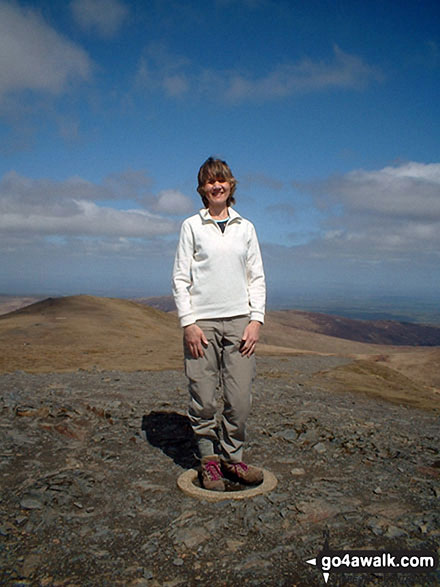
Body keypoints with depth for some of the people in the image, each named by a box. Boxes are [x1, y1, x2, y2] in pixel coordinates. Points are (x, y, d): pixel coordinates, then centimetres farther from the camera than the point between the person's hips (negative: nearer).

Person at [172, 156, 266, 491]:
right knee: (203, 399, 1)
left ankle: (232, 457, 20)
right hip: (201, 322, -2)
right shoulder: (192, 226, 6)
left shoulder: (246, 227, 13)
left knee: (240, 400, 1)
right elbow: (180, 277, 2)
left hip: (239, 321, 2)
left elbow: (257, 277, 12)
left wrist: (256, 319, 0)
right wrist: (188, 322, -7)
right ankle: (209, 459, 19)